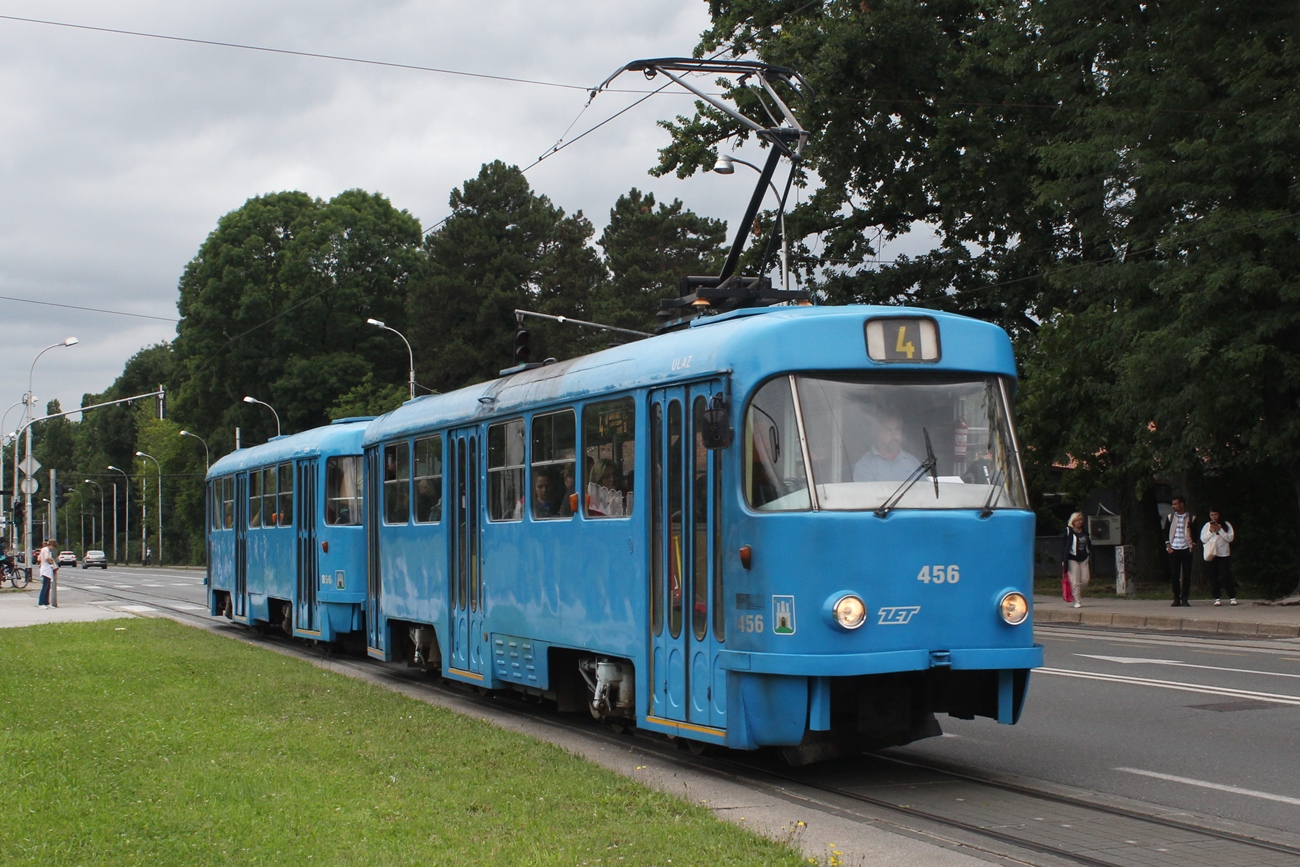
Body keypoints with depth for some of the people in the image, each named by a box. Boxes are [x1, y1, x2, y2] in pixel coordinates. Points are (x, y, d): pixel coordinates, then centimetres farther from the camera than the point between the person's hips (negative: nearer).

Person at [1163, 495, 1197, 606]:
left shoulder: (1191, 518, 2)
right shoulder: (1170, 518, 8)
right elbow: (1166, 533, 10)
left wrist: (1192, 545, -4)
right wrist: (1168, 546, 0)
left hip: (1186, 550, -1)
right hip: (1173, 550, 2)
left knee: (1186, 575, -2)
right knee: (1174, 575, -1)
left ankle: (1184, 598, 4)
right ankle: (1176, 598, 5)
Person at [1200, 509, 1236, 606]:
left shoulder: (1226, 525, 6)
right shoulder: (1207, 526, 12)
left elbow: (1230, 538, -4)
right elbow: (1203, 539, 5)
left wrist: (1220, 530, -10)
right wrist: (1211, 531, -6)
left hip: (1223, 554, -2)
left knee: (1226, 576, -6)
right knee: (1213, 577, 1)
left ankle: (1232, 597, 1)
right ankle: (1217, 598, 7)